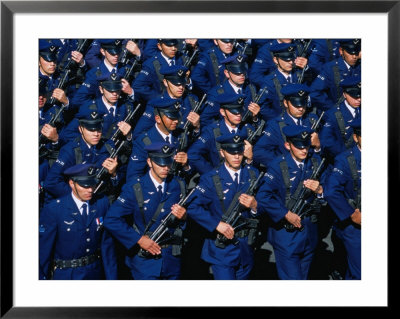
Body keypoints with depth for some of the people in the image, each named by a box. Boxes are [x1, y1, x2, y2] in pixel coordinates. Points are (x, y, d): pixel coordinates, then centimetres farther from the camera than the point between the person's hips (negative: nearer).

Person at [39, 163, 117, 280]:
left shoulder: (102, 203, -9)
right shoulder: (53, 210, -19)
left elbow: (106, 243, -5)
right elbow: (43, 250, -12)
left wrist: (111, 277, -3)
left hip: (96, 272, 4)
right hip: (66, 275, -4)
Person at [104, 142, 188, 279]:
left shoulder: (178, 186, 1)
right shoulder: (135, 188, -10)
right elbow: (111, 220, -15)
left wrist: (183, 217, -15)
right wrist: (138, 239, -17)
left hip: (172, 258, 4)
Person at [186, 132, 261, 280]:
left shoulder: (252, 174, 5)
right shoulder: (211, 179, -8)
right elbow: (193, 208, -17)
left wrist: (255, 206, -15)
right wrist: (217, 224, -23)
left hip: (246, 246, 5)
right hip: (221, 249, -4)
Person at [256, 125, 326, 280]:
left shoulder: (315, 162, 1)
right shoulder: (278, 165, -15)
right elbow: (263, 197, -23)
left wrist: (319, 189, -18)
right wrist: (287, 214, -20)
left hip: (309, 231, 6)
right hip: (286, 232, -5)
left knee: (304, 276, 21)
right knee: (292, 277, -2)